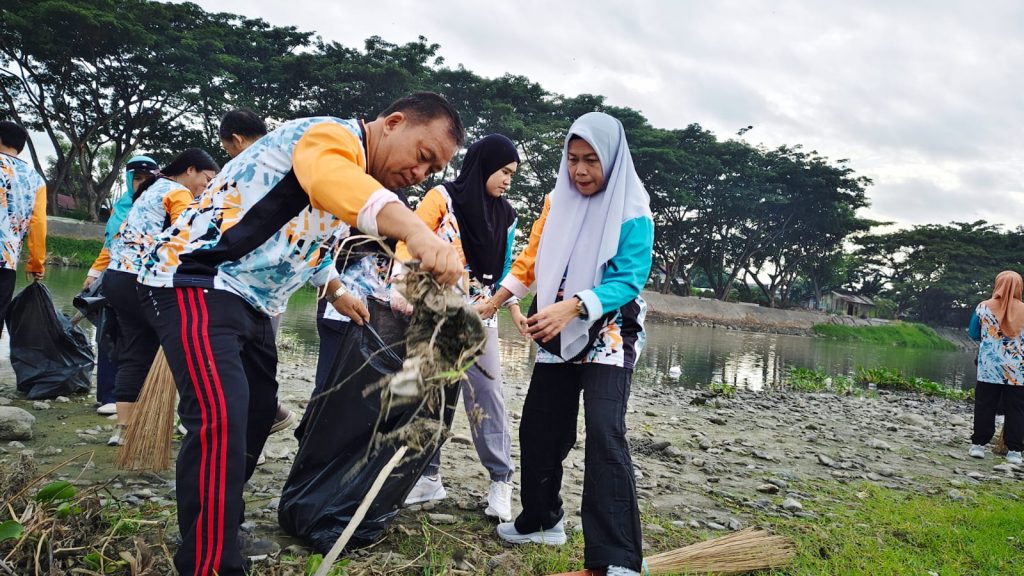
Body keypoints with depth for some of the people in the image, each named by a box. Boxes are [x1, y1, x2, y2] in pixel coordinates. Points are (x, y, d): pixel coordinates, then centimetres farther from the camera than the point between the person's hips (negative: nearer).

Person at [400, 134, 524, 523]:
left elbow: (504, 268, 14)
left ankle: (501, 480, 6)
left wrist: (514, 307, -3)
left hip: (479, 317, 2)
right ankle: (429, 476, 17)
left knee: (486, 395, -1)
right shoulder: (443, 197, -4)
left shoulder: (505, 216, 10)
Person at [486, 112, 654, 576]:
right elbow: (530, 259, 12)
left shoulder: (633, 214, -12)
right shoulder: (557, 202, 5)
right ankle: (540, 520, 31)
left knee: (604, 433, -18)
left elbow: (627, 280, -19)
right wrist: (494, 302, -1)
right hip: (558, 336, 6)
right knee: (537, 429, 10)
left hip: (608, 337, -6)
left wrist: (572, 307, -34)